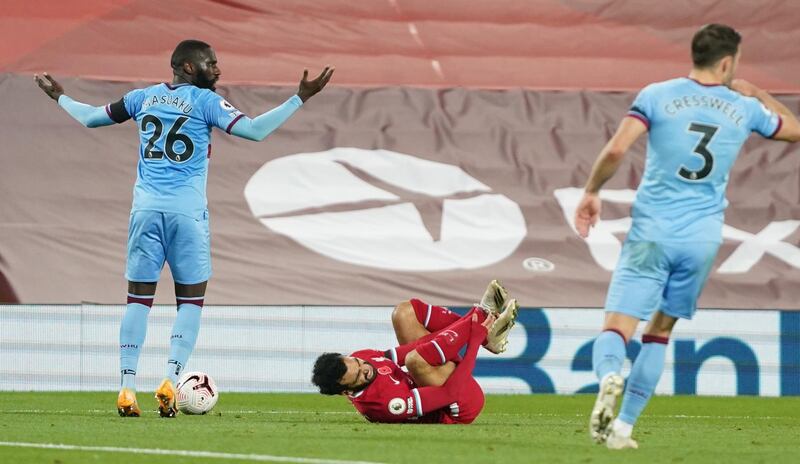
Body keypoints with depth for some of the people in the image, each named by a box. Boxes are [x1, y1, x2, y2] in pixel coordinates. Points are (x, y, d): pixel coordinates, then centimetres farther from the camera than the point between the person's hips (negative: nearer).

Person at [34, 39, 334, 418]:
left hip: (146, 209, 4)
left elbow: (90, 117, 23)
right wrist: (300, 99, -8)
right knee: (191, 300, 5)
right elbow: (254, 130, -12)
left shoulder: (143, 98, 12)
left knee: (139, 298, 6)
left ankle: (128, 387, -3)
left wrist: (58, 97, 41)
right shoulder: (204, 101, -2)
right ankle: (170, 380, -10)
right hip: (186, 212, -4)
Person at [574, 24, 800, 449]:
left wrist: (591, 192, 2)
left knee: (616, 329, -5)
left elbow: (616, 149, -12)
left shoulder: (657, 96, -2)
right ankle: (623, 426, 12)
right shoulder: (744, 109, 6)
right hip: (703, 238, 2)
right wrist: (757, 94, 37)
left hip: (652, 233, -2)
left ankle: (609, 377, -39)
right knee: (660, 330, 18)